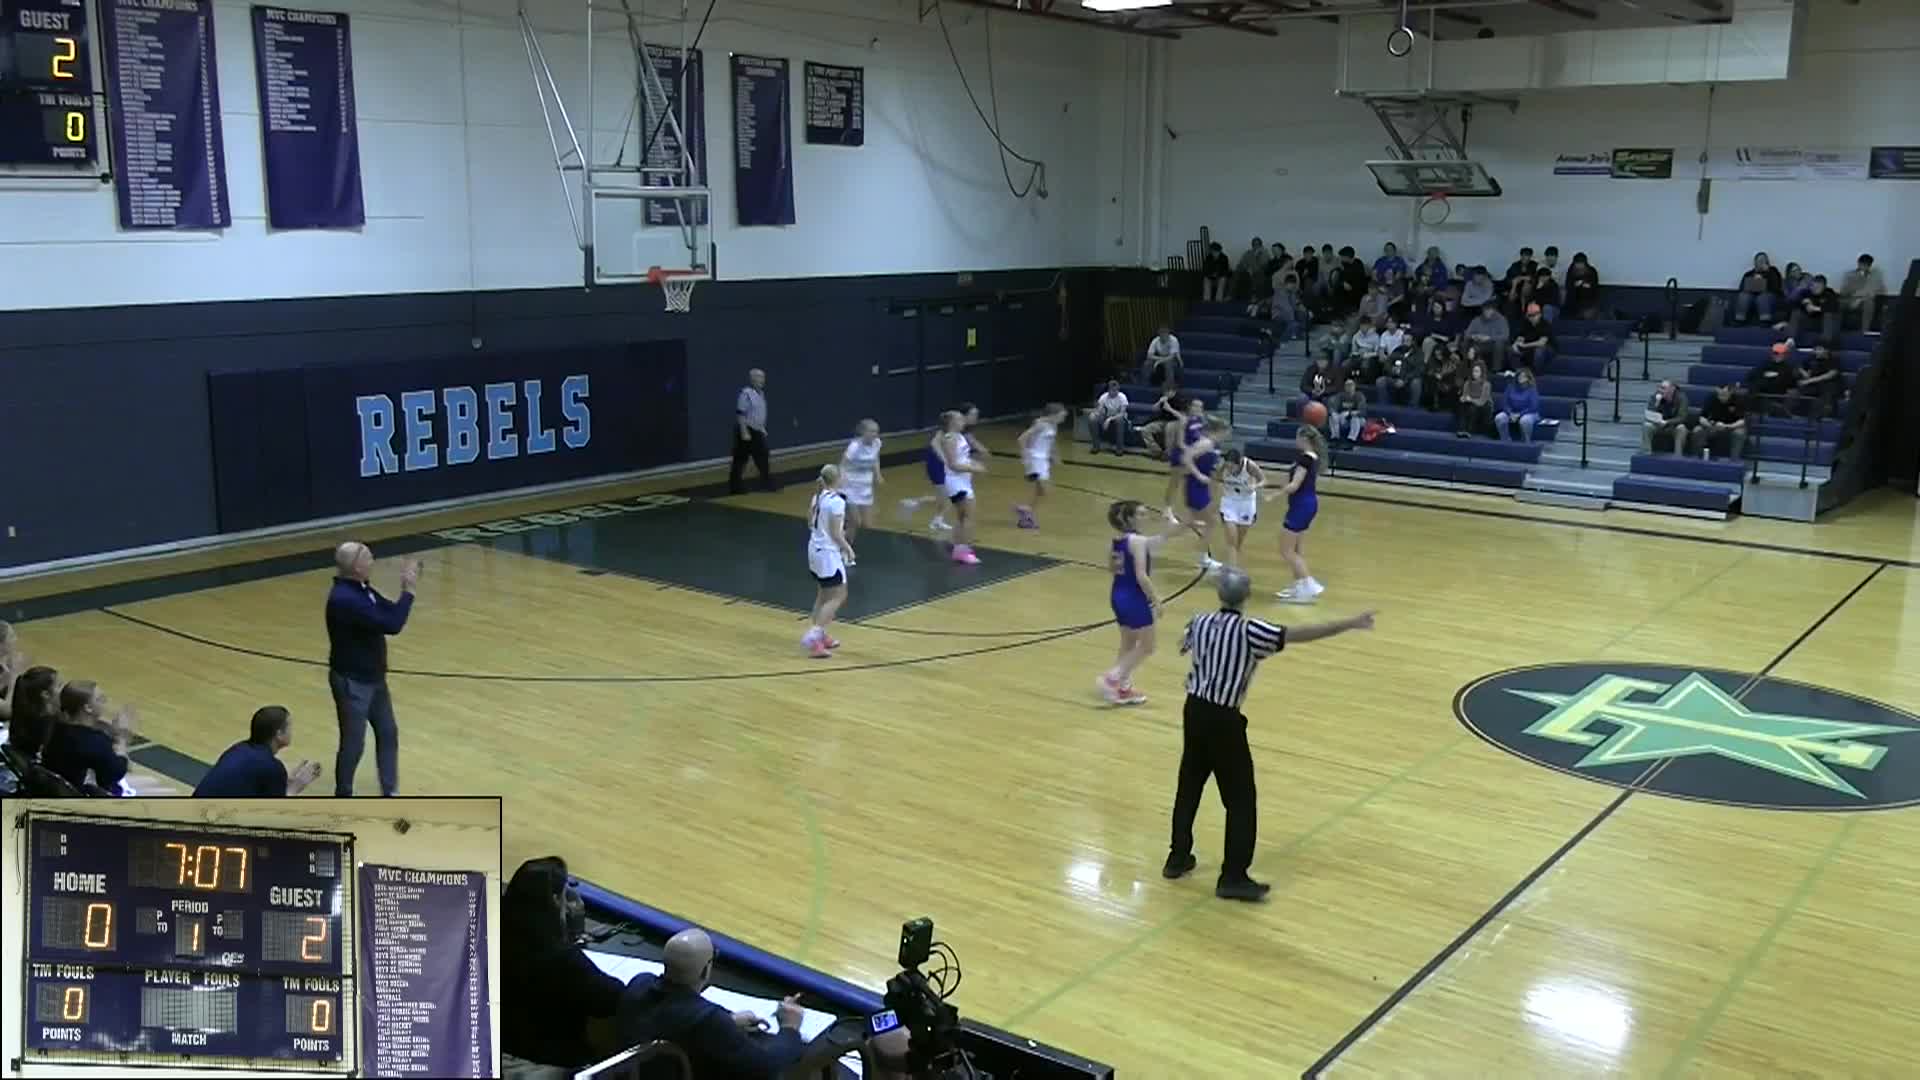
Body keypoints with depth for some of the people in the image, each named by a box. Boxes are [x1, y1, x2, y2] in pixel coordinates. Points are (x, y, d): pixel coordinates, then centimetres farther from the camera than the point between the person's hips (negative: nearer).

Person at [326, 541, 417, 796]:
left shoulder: (360, 589, 3)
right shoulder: (345, 598, -28)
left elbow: (389, 612, 12)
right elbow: (392, 624, -31)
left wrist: (407, 588, -3)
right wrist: (409, 590, -22)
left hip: (372, 678, 10)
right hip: (352, 682, -10)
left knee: (388, 733, 16)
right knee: (353, 744, 4)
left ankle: (390, 793, 27)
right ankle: (342, 798, 22)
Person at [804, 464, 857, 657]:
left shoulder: (817, 496, 4)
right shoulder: (837, 501, -21)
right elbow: (836, 534, -19)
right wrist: (848, 549, -4)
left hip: (814, 548, 9)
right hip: (828, 553, -9)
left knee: (825, 594, 21)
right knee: (838, 597, -2)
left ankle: (820, 635, 27)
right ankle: (812, 638, -9)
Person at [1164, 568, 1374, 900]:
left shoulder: (1200, 622, 4)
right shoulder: (1249, 631, -16)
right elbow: (1301, 634, -22)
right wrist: (1350, 624, -20)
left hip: (1194, 710, 7)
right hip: (1223, 719, -7)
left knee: (1189, 786, 19)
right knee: (1240, 799, 3)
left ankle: (1178, 858, 30)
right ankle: (1234, 877, 4)